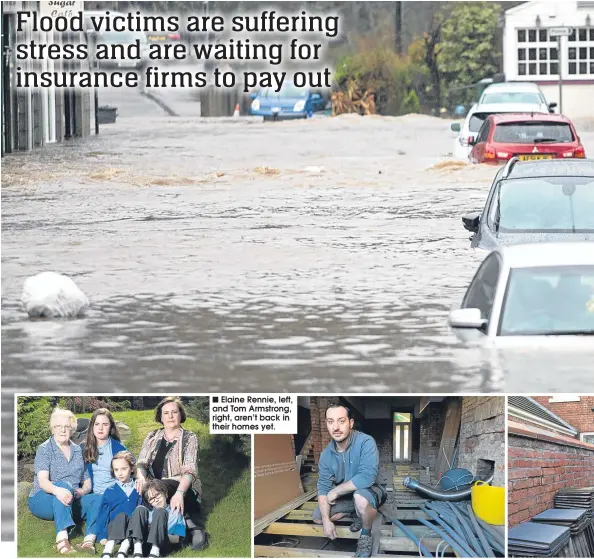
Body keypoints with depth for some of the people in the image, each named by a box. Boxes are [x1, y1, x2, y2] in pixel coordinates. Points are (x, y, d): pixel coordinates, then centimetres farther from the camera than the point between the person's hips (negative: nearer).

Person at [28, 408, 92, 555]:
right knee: (64, 485, -38)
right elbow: (42, 481, -20)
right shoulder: (44, 449, -4)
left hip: (71, 503, 5)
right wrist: (57, 490, -43)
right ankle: (62, 539, -57)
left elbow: (87, 481, 15)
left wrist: (83, 491, -11)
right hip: (42, 501, -5)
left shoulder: (78, 451, 14)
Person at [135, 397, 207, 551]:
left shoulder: (189, 438, -1)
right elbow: (141, 462, 5)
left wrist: (179, 493, -34)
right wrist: (141, 476, -21)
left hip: (182, 488, -4)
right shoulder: (152, 437, 14)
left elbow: (189, 470, -15)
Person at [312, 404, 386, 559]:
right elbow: (323, 487, -6)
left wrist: (335, 491, -30)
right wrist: (326, 520, -19)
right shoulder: (326, 454, -9)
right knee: (317, 516, -2)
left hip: (370, 491, -7)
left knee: (360, 497, -39)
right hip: (346, 496, 7)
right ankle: (358, 513, 18)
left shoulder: (365, 442, -29)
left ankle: (366, 536, -11)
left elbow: (367, 477, -40)